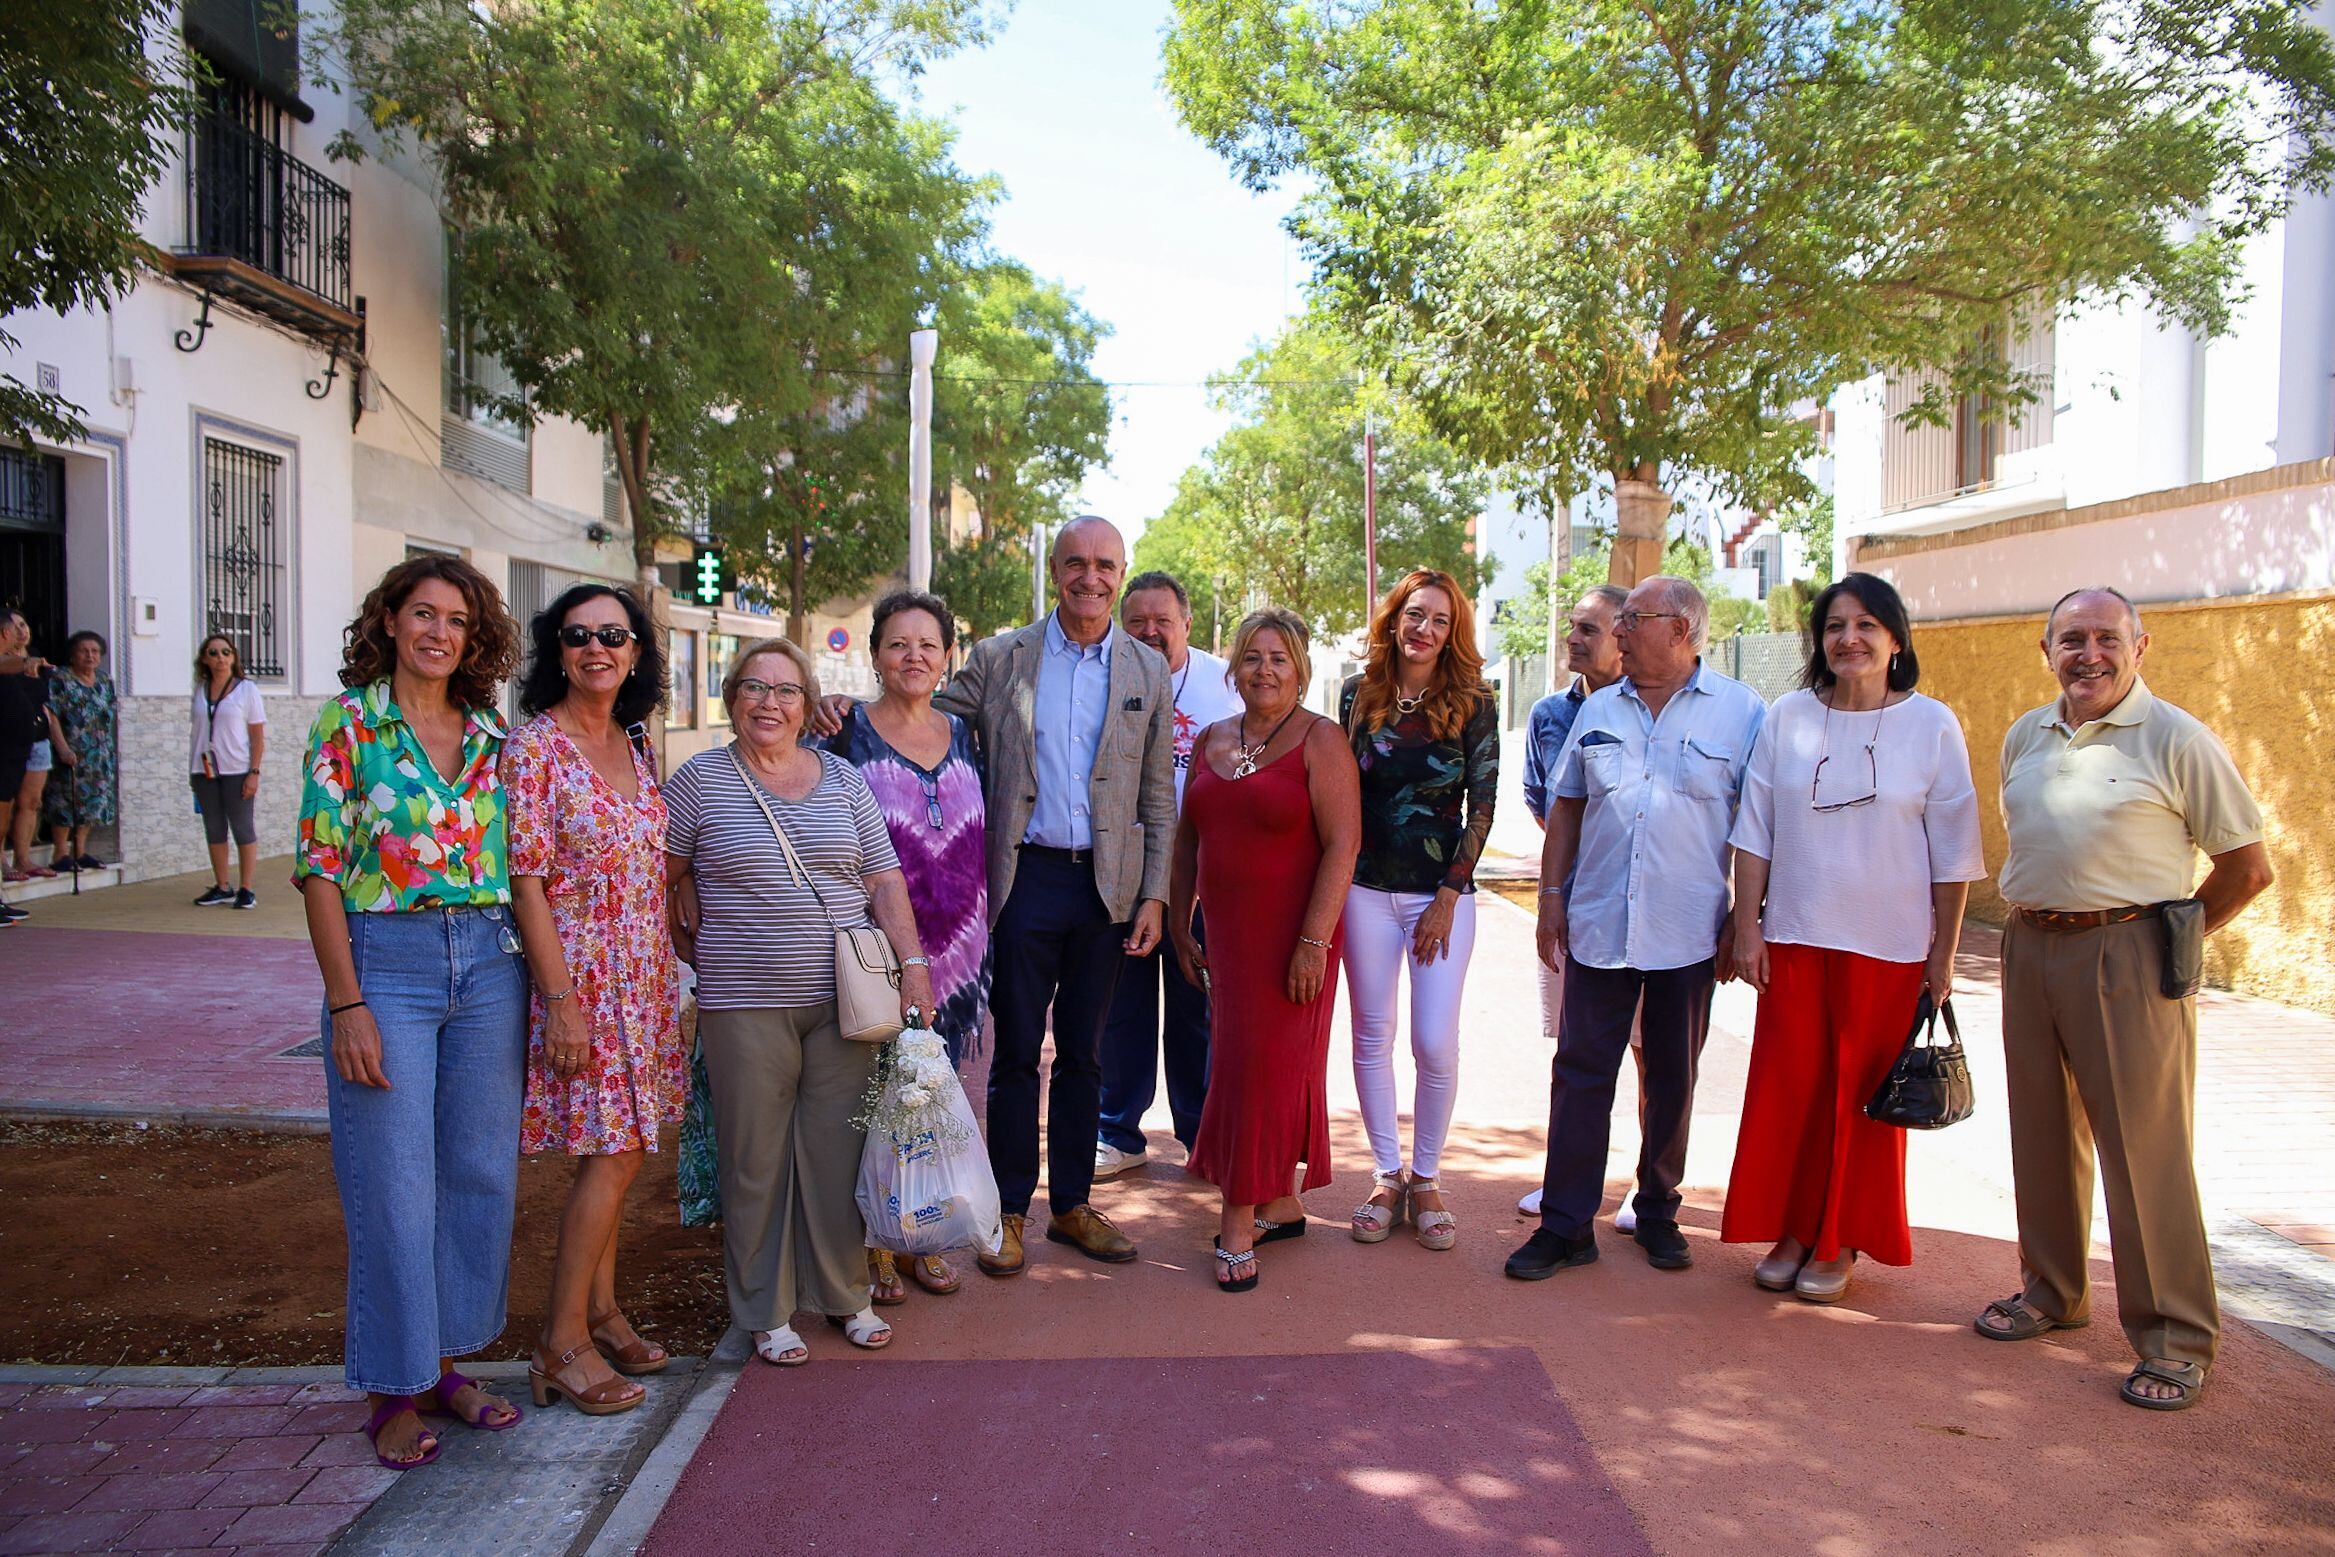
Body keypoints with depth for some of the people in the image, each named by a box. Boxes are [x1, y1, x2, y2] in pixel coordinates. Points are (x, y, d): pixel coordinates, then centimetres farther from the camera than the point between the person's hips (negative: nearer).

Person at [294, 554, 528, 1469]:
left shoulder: (491, 735, 9)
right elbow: (320, 870, -6)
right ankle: (395, 1388, 18)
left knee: (482, 1170, 9)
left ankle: (443, 1364, 26)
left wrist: (539, 980, 5)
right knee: (394, 1182, 2)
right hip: (386, 960, -4)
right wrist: (347, 1004, -12)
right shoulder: (349, 724, -2)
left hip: (490, 963, 4)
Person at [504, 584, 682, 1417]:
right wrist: (561, 1001, -19)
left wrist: (669, 968, 13)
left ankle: (601, 1311, 26)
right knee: (612, 1151, -6)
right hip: (581, 970, -7)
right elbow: (526, 880, -15)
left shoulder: (634, 744, 10)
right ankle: (562, 1342, 7)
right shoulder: (535, 745, -11)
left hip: (644, 971, 7)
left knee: (617, 1146, 13)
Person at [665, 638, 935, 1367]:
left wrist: (912, 962, -1)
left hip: (844, 1000, 2)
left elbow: (885, 879, 7)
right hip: (745, 1005, -2)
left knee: (840, 1150, 7)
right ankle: (767, 1313, 21)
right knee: (756, 1160, 5)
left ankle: (845, 1295, 25)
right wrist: (697, 949, 0)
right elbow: (662, 879, 6)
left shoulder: (840, 778, 9)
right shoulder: (700, 780, 1)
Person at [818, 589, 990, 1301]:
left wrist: (981, 936, 11)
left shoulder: (961, 733, 9)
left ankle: (924, 1239, 25)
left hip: (954, 949, 4)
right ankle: (874, 1247, 18)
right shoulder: (848, 732, -4)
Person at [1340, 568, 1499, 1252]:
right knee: (1372, 1037, 6)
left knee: (1435, 1043, -3)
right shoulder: (1360, 695, 4)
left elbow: (1482, 803, -3)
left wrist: (1448, 897, -7)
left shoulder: (1473, 702, -2)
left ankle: (1426, 1178, 16)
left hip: (1443, 893, -2)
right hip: (1367, 888, 2)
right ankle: (1386, 1176, 20)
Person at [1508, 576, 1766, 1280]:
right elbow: (1567, 808, 13)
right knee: (1581, 1072, 2)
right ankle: (1566, 1224, 10)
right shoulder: (1598, 711, 9)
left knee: (1673, 1081, 11)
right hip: (1598, 926, 2)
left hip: (1687, 933, -2)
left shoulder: (1741, 711, -1)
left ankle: (1659, 1214, 27)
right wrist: (1551, 893, 7)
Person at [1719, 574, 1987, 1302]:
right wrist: (1747, 927, -1)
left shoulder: (1932, 725, -2)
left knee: (1866, 1093, 8)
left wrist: (1944, 956, -2)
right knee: (1787, 1086, 6)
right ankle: (1790, 1231, 22)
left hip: (1887, 944, -1)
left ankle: (1840, 1242, 22)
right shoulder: (1788, 717, 2)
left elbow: (1952, 852, 0)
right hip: (1794, 937, 1)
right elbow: (1754, 832, 4)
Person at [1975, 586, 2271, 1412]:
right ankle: (2052, 1290, 30)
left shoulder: (2176, 739, -7)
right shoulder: (2024, 735, 10)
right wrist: (2035, 918, 14)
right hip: (2030, 950, 6)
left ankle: (2175, 1338, 9)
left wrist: (2169, 938, 0)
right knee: (2044, 1135, 14)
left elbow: (2249, 866, -4)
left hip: (2126, 957, -6)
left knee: (2145, 1149, -3)